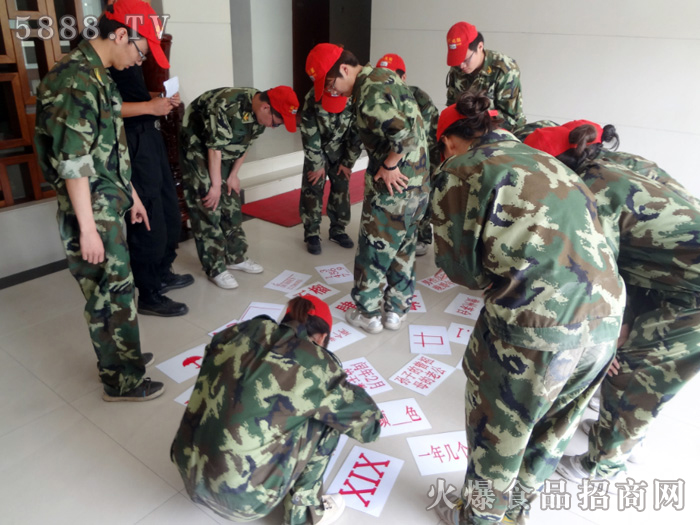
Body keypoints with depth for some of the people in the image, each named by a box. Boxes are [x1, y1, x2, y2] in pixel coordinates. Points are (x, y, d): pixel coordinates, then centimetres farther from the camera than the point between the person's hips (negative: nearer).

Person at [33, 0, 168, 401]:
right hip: (91, 212, -9)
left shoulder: (98, 76, 12)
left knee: (117, 287, 18)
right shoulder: (75, 80, -19)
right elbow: (72, 162, -22)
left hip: (110, 206, 9)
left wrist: (132, 194, 21)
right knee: (111, 295, 1)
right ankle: (121, 381, 17)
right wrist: (88, 228, -21)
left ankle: (125, 356, 35)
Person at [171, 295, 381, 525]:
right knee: (327, 420, 6)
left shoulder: (243, 332, 3)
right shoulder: (317, 366, -10)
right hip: (243, 499, -6)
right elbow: (369, 424, 2)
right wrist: (348, 393, 23)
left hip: (190, 473, 6)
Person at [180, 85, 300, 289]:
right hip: (198, 148, -7)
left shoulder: (260, 113, -10)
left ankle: (235, 257, 21)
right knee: (207, 209, -8)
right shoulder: (227, 106, -34)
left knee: (231, 205, 9)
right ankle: (215, 269, -2)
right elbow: (215, 147, -27)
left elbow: (245, 144, 2)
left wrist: (233, 175, 2)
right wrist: (215, 185, -20)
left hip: (224, 155, 8)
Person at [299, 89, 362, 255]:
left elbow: (358, 135, -12)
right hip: (316, 150, -2)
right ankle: (312, 234, 5)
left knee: (341, 189, 5)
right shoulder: (313, 99, -27)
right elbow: (310, 136, -21)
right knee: (312, 189, -4)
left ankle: (338, 230, 19)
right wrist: (317, 165, -16)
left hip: (341, 150, 2)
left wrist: (348, 162, -6)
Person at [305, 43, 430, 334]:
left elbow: (404, 134, -30)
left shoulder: (369, 93, -20)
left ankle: (368, 314, 20)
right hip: (418, 179, 10)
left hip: (395, 183, -10)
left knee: (374, 249, 6)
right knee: (404, 246, 17)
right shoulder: (382, 75, 11)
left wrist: (388, 166, -16)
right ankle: (396, 310, 29)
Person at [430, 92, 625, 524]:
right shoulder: (549, 163, 18)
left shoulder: (459, 171, -2)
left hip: (534, 325, -7)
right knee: (554, 424, 28)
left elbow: (459, 265, -2)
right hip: (607, 315, 7)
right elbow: (589, 238, 16)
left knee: (499, 427, 20)